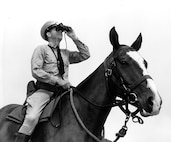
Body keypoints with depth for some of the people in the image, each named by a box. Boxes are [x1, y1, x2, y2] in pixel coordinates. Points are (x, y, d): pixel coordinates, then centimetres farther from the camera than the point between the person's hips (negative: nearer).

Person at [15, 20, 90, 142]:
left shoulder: (66, 53, 21)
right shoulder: (41, 49, 4)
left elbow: (85, 55, 19)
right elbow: (36, 71, -8)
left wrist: (74, 38, 12)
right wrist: (58, 80, -15)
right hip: (44, 91, -6)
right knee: (32, 117, -29)